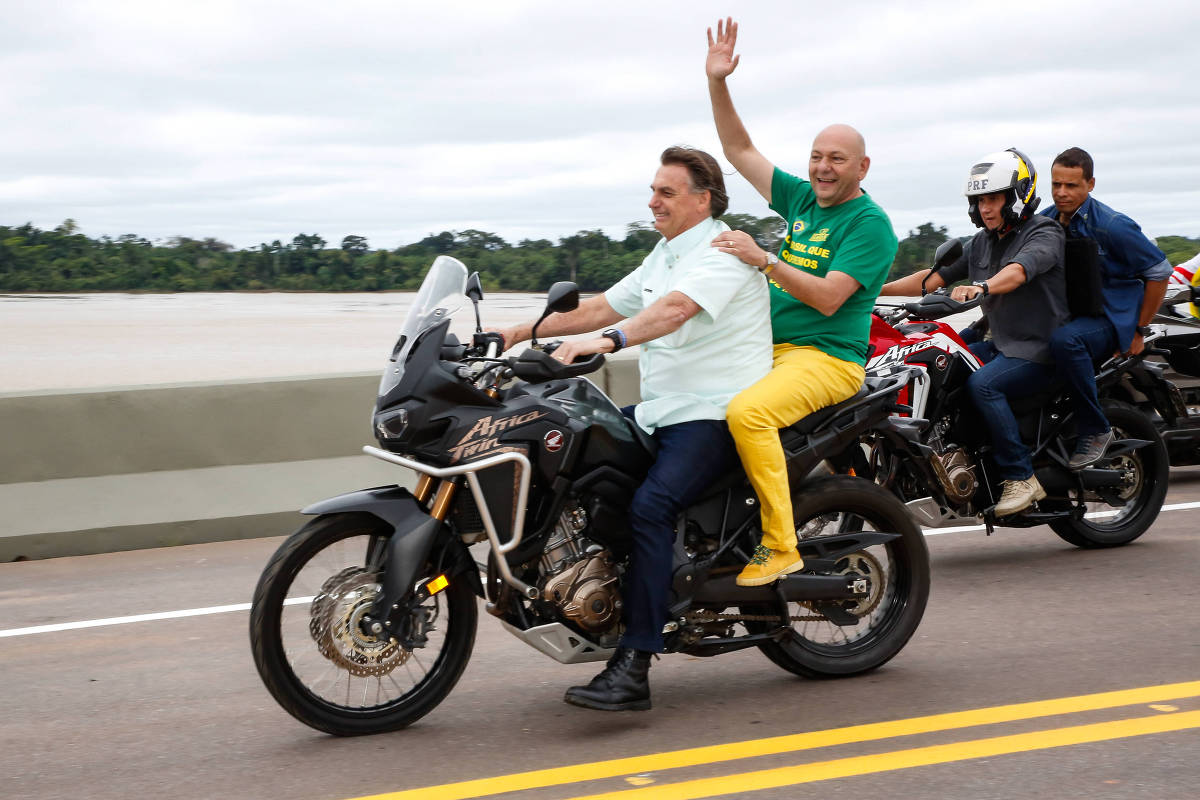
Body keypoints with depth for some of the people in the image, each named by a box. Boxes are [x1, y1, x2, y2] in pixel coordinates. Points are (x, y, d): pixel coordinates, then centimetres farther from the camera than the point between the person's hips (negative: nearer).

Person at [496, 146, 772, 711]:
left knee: (649, 506, -30)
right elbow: (604, 306, 22)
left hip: (713, 416, -10)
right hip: (660, 411, 10)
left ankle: (632, 667, -32)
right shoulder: (665, 256, 20)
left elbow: (675, 309, -29)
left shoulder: (723, 249, -11)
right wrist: (523, 332, 16)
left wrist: (607, 342, -43)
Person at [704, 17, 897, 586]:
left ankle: (779, 545, -27)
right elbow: (740, 151, 17)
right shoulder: (799, 198, 15)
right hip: (769, 347, 9)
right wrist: (717, 82, 8)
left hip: (826, 357, -9)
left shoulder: (870, 223, -8)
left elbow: (828, 299, -19)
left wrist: (763, 259, -26)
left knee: (747, 411, -34)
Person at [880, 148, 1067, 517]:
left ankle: (1021, 477, -25)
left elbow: (1019, 270, -32)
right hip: (1000, 344, 8)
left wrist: (981, 287, -52)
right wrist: (878, 289, 1)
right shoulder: (981, 243, 15)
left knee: (982, 384, -31)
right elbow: (934, 276, 13)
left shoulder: (1044, 233, -10)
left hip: (1039, 348, -8)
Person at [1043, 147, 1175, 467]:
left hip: (1111, 318, -7)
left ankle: (1095, 429, -26)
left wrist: (1139, 330, -6)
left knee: (1065, 340, -41)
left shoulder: (1112, 226, -15)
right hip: (1065, 316, 7)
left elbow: (1159, 271, -9)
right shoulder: (1045, 221, 3)